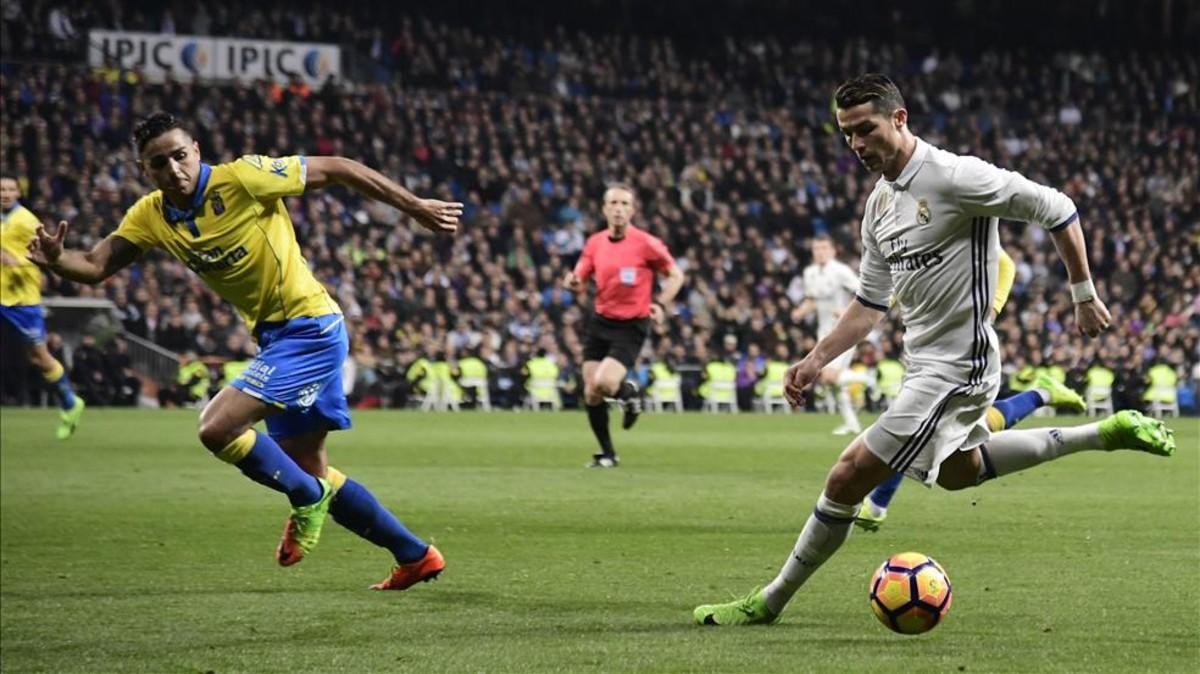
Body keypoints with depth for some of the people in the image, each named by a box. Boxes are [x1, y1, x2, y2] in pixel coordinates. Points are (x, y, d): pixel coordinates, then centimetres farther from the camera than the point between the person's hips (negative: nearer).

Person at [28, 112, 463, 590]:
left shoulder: (242, 178, -18)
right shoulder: (151, 217, 0)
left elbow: (335, 169, -12)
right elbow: (95, 266, -2)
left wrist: (415, 206, -8)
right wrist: (55, 260, -25)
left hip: (310, 330, -8)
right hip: (274, 337, 9)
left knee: (217, 428, -20)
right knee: (307, 468, 14)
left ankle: (307, 499, 3)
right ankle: (415, 556, 25)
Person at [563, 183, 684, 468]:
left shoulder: (646, 244, -11)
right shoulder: (595, 243, 3)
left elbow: (675, 275, -1)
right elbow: (579, 281, 7)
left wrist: (661, 304, -16)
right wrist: (573, 282, -17)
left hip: (632, 326, -5)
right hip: (600, 322, 5)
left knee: (603, 383, -23)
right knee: (591, 394, 0)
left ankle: (629, 393, 13)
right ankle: (607, 453, 18)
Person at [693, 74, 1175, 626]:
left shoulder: (953, 176, -20)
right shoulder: (879, 203, 7)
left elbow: (1056, 210, -14)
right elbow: (871, 301, 16)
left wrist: (1084, 296, -9)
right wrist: (817, 360, 8)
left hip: (956, 368, -10)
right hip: (924, 364, 10)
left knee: (849, 476, -10)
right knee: (957, 471, 30)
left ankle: (770, 601, 2)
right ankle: (1106, 434, 37)